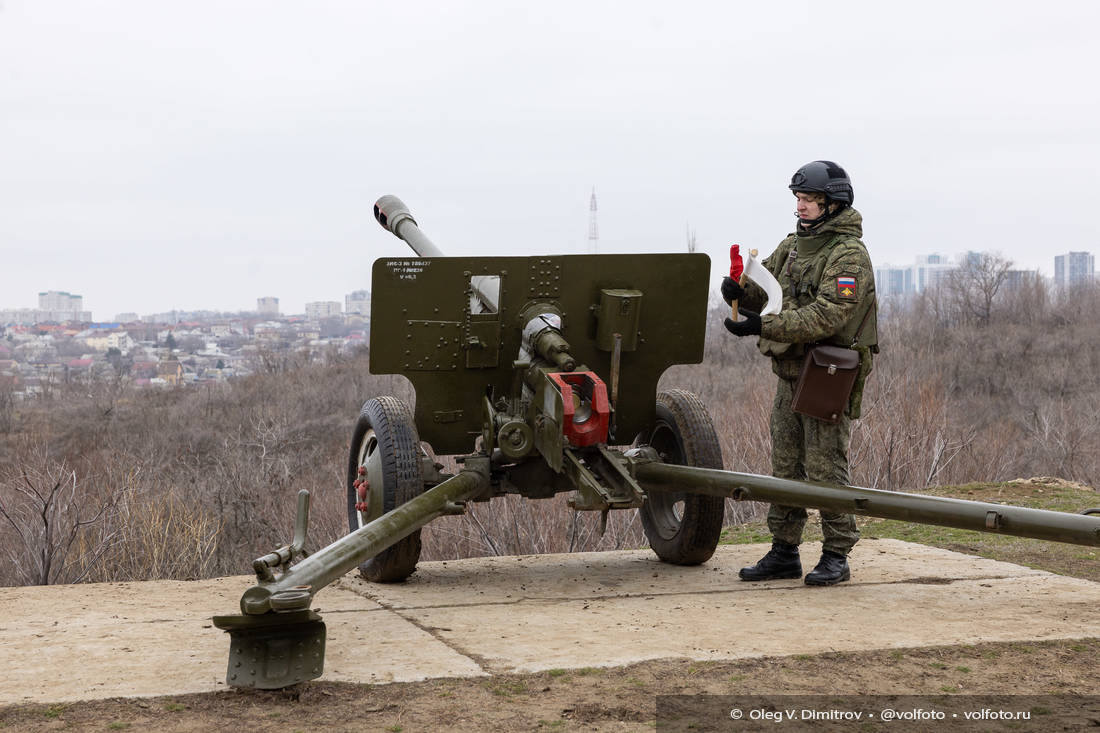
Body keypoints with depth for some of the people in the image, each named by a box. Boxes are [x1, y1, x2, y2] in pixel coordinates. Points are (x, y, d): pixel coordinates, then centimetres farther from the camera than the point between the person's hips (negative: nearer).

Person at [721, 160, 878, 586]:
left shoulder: (849, 255, -14)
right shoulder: (793, 245, 13)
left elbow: (827, 317, -25)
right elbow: (762, 287, 13)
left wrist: (765, 326, -29)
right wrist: (739, 289, -12)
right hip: (790, 374, 8)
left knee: (825, 467, -6)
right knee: (785, 465, 11)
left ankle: (836, 556, 3)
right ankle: (784, 553, 20)